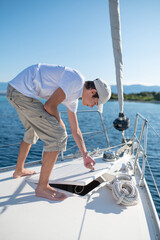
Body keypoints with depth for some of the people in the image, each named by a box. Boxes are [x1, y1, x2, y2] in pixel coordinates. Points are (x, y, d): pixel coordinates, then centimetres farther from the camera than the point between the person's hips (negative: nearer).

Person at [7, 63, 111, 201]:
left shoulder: (73, 97, 16)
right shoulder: (77, 79, -12)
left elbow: (75, 130, 21)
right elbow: (49, 106, -15)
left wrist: (85, 155, 26)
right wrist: (59, 123, 5)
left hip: (16, 92, 11)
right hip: (22, 92, -11)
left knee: (32, 132, 28)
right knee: (57, 135, -11)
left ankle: (19, 171, 46)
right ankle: (42, 187, -1)